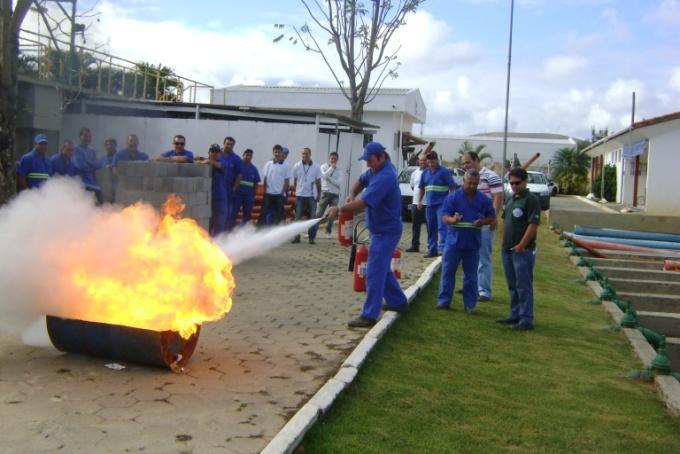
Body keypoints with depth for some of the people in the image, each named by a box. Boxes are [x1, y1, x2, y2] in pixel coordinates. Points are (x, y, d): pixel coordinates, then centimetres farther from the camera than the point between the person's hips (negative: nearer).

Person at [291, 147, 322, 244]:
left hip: (311, 196, -1)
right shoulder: (296, 166, 2)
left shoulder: (316, 167, 0)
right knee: (298, 217, 4)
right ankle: (296, 236, 9)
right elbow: (295, 181, 8)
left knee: (312, 218, 2)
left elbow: (318, 182, 5)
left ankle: (312, 237, 7)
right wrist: (294, 191, 4)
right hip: (300, 195, 1)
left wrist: (319, 194, 4)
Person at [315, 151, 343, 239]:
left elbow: (339, 183, -7)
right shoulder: (324, 167, 5)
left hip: (335, 194, 2)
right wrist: (332, 168, -10)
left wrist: (329, 178, -12)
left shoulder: (338, 171, 7)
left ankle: (328, 232, 17)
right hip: (325, 193, -2)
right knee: (319, 213, -4)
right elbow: (324, 176, -16)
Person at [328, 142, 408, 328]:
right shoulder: (376, 169, 4)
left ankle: (369, 315, -8)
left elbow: (363, 203, -30)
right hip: (381, 229, 10)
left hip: (386, 231, -10)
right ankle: (398, 302, 34)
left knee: (374, 271, -10)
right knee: (382, 268, 21)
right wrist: (352, 194, -3)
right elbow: (360, 181, 18)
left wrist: (340, 209, -21)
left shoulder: (385, 177, -26)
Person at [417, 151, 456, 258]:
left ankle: (442, 248, -18)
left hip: (442, 204, -6)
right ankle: (432, 250, 20)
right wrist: (420, 201, 16)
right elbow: (422, 188, 21)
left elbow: (452, 187, -6)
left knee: (442, 227, -14)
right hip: (430, 205, 6)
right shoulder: (425, 173, 12)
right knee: (431, 229, 11)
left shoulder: (444, 172, -4)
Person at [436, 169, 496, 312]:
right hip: (454, 241, -2)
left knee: (471, 275, 9)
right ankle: (444, 301, 12)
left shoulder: (484, 199, 4)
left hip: (473, 243, 2)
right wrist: (452, 220, -30)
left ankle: (470, 304, 19)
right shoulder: (453, 197, -4)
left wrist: (482, 222, -10)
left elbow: (492, 217, 12)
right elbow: (444, 216, -7)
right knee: (448, 272, 3)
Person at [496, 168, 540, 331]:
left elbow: (533, 224, -17)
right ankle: (515, 315, 25)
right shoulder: (510, 199, 15)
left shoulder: (531, 200, -10)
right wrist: (505, 243, 13)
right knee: (512, 285, 15)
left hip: (523, 250, -8)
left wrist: (521, 246, -18)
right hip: (508, 249, 8)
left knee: (524, 286, -4)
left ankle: (526, 320, 1)